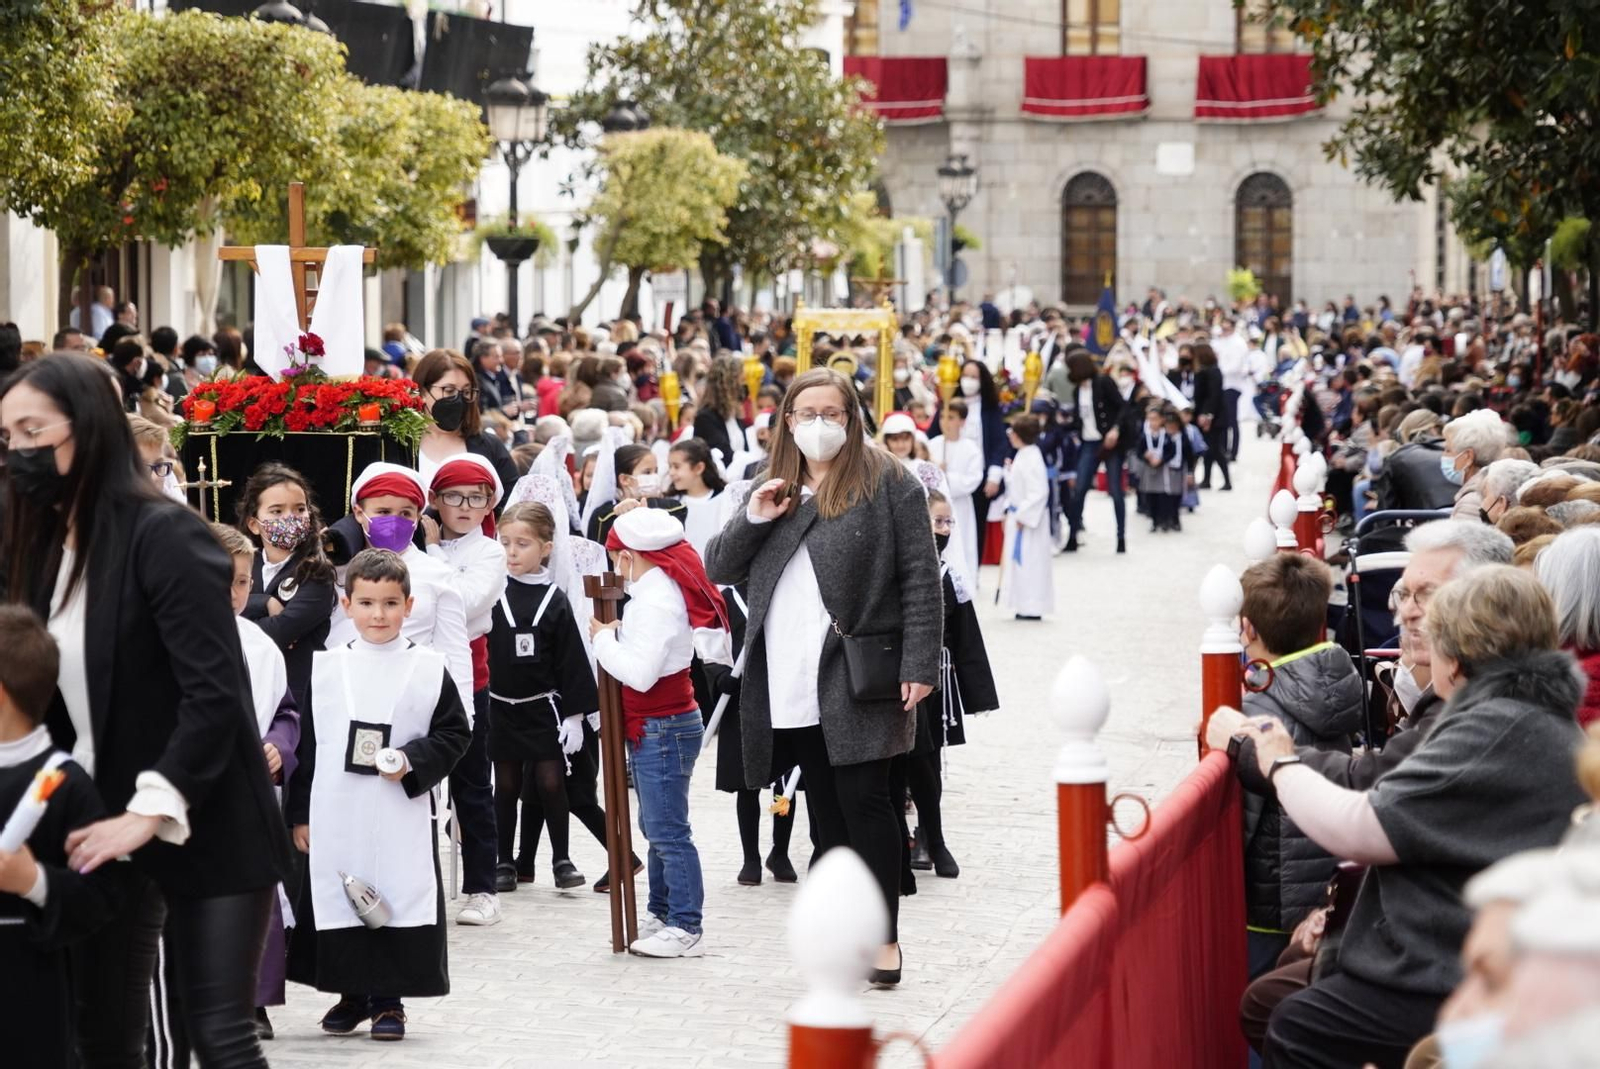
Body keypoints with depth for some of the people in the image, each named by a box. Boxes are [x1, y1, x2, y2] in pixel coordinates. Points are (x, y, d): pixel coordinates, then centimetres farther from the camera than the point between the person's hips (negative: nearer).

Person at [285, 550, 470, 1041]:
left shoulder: (430, 669, 1)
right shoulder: (326, 667, 4)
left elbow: (454, 733, 4)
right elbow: (307, 743, 6)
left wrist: (411, 760, -13)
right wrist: (300, 813, 4)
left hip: (400, 815, -1)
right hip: (335, 816, 1)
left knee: (398, 899, -1)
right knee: (340, 897, 6)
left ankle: (389, 1000, 11)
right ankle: (352, 994, 21)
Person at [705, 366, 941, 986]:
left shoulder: (887, 483, -1)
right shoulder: (773, 490, 17)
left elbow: (920, 578, -5)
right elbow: (717, 570, 15)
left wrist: (919, 665, -13)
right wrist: (753, 520, -3)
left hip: (857, 679, -5)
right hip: (790, 683, 5)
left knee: (863, 801, -6)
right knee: (827, 812, 9)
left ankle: (885, 938, 0)